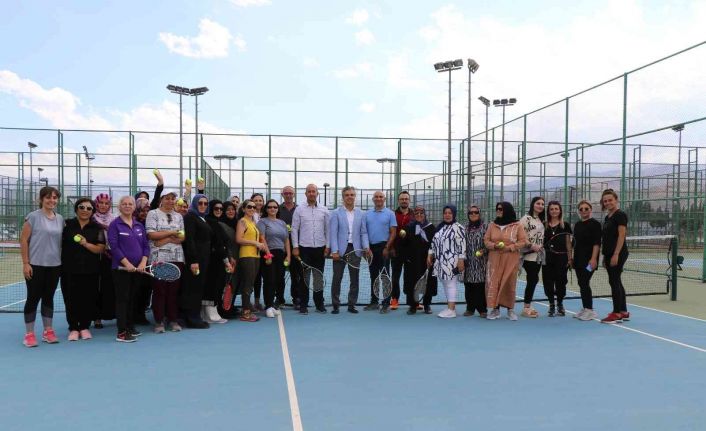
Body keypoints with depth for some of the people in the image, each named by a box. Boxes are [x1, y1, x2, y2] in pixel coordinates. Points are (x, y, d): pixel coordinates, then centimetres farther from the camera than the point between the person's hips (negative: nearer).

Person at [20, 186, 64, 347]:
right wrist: (25, 263, -10)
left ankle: (48, 331, 20)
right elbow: (23, 240, -6)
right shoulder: (33, 216, -6)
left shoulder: (60, 219, 8)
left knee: (49, 298, 11)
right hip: (35, 265, -4)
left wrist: (63, 262, 10)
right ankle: (29, 334, 12)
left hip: (54, 266, 4)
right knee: (33, 298, 2)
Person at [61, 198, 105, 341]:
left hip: (90, 271, 0)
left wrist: (86, 244, -18)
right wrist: (59, 262, 2)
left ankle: (85, 327, 18)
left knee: (88, 300, 3)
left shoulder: (97, 228, 4)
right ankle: (73, 328, 16)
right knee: (71, 300, 3)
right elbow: (59, 244, 9)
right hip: (70, 271, 0)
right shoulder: (67, 225, 4)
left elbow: (100, 249, -3)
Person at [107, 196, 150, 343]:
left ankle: (130, 327, 22)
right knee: (122, 298, -3)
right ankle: (121, 332, -1)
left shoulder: (139, 225, 11)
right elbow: (114, 246, -11)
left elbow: (146, 246, 9)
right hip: (121, 268, -5)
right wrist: (127, 263, -18)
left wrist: (143, 262, -7)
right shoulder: (114, 224, -3)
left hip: (138, 268, 5)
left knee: (132, 298, 12)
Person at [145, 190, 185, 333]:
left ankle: (173, 320, 14)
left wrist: (165, 240, -8)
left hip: (177, 258, 3)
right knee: (159, 290, 0)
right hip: (159, 258, -3)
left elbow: (182, 237, 6)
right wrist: (172, 232, -4)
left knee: (174, 290, 5)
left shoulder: (178, 216, 15)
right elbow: (151, 234, -8)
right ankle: (159, 321, 8)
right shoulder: (153, 214, 4)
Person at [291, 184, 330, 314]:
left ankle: (319, 304, 17)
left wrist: (327, 246, 1)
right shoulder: (299, 210, 4)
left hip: (320, 248, 2)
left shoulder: (324, 211, 8)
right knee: (305, 277, 1)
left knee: (319, 277, 7)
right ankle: (303, 305, 9)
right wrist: (295, 247, -5)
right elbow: (294, 229, 2)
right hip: (304, 248, -1)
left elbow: (327, 230, 8)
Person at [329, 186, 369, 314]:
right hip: (340, 250, -2)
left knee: (355, 279, 6)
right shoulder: (336, 213, 1)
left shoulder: (361, 214, 10)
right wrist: (335, 250, -11)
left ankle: (352, 305, 17)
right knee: (337, 278, 2)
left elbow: (363, 232, 9)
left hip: (355, 250, 3)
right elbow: (333, 233, -3)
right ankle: (335, 305, 12)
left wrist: (366, 247, -6)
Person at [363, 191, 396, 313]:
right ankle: (374, 302, 19)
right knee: (373, 276, 11)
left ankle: (386, 304, 0)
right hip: (371, 248, 4)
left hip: (383, 247, -4)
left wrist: (387, 248, -11)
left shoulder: (389, 214, 0)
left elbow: (393, 233, -3)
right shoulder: (367, 214, 10)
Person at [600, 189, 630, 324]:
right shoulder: (607, 217, 16)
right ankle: (624, 312, 18)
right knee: (616, 282, 11)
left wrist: (616, 254, -21)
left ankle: (617, 314, -1)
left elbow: (621, 236, -16)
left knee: (614, 281, -7)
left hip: (618, 254, -9)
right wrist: (605, 256, 18)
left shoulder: (620, 215, -10)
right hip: (609, 254, 9)